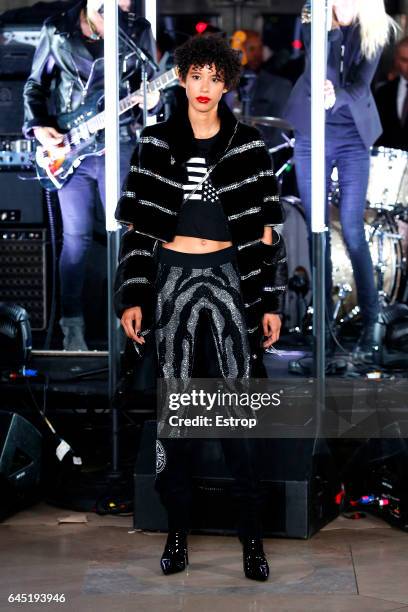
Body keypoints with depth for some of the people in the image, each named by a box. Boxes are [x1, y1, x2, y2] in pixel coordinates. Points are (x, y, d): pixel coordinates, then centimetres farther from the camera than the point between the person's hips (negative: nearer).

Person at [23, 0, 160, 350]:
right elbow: (35, 84, 8)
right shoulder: (57, 31, 0)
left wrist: (150, 102, -17)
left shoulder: (138, 32, -2)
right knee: (76, 237, 2)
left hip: (118, 148, 0)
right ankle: (73, 325, 12)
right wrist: (37, 126, -6)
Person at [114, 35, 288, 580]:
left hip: (229, 276, -1)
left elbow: (266, 230, 3)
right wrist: (132, 298, -2)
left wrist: (272, 302, -1)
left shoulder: (248, 146, 3)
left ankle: (251, 535, 5)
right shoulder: (156, 143, 4)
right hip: (173, 275, 1)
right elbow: (137, 227, 4)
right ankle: (178, 529, 13)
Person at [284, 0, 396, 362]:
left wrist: (337, 98, -36)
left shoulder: (374, 30, -3)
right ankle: (325, 325, 10)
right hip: (313, 134, 1)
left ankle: (370, 326, 0)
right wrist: (330, 31, -32)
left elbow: (361, 84, -15)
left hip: (353, 138, -1)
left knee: (353, 234, -7)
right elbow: (316, 73, -17)